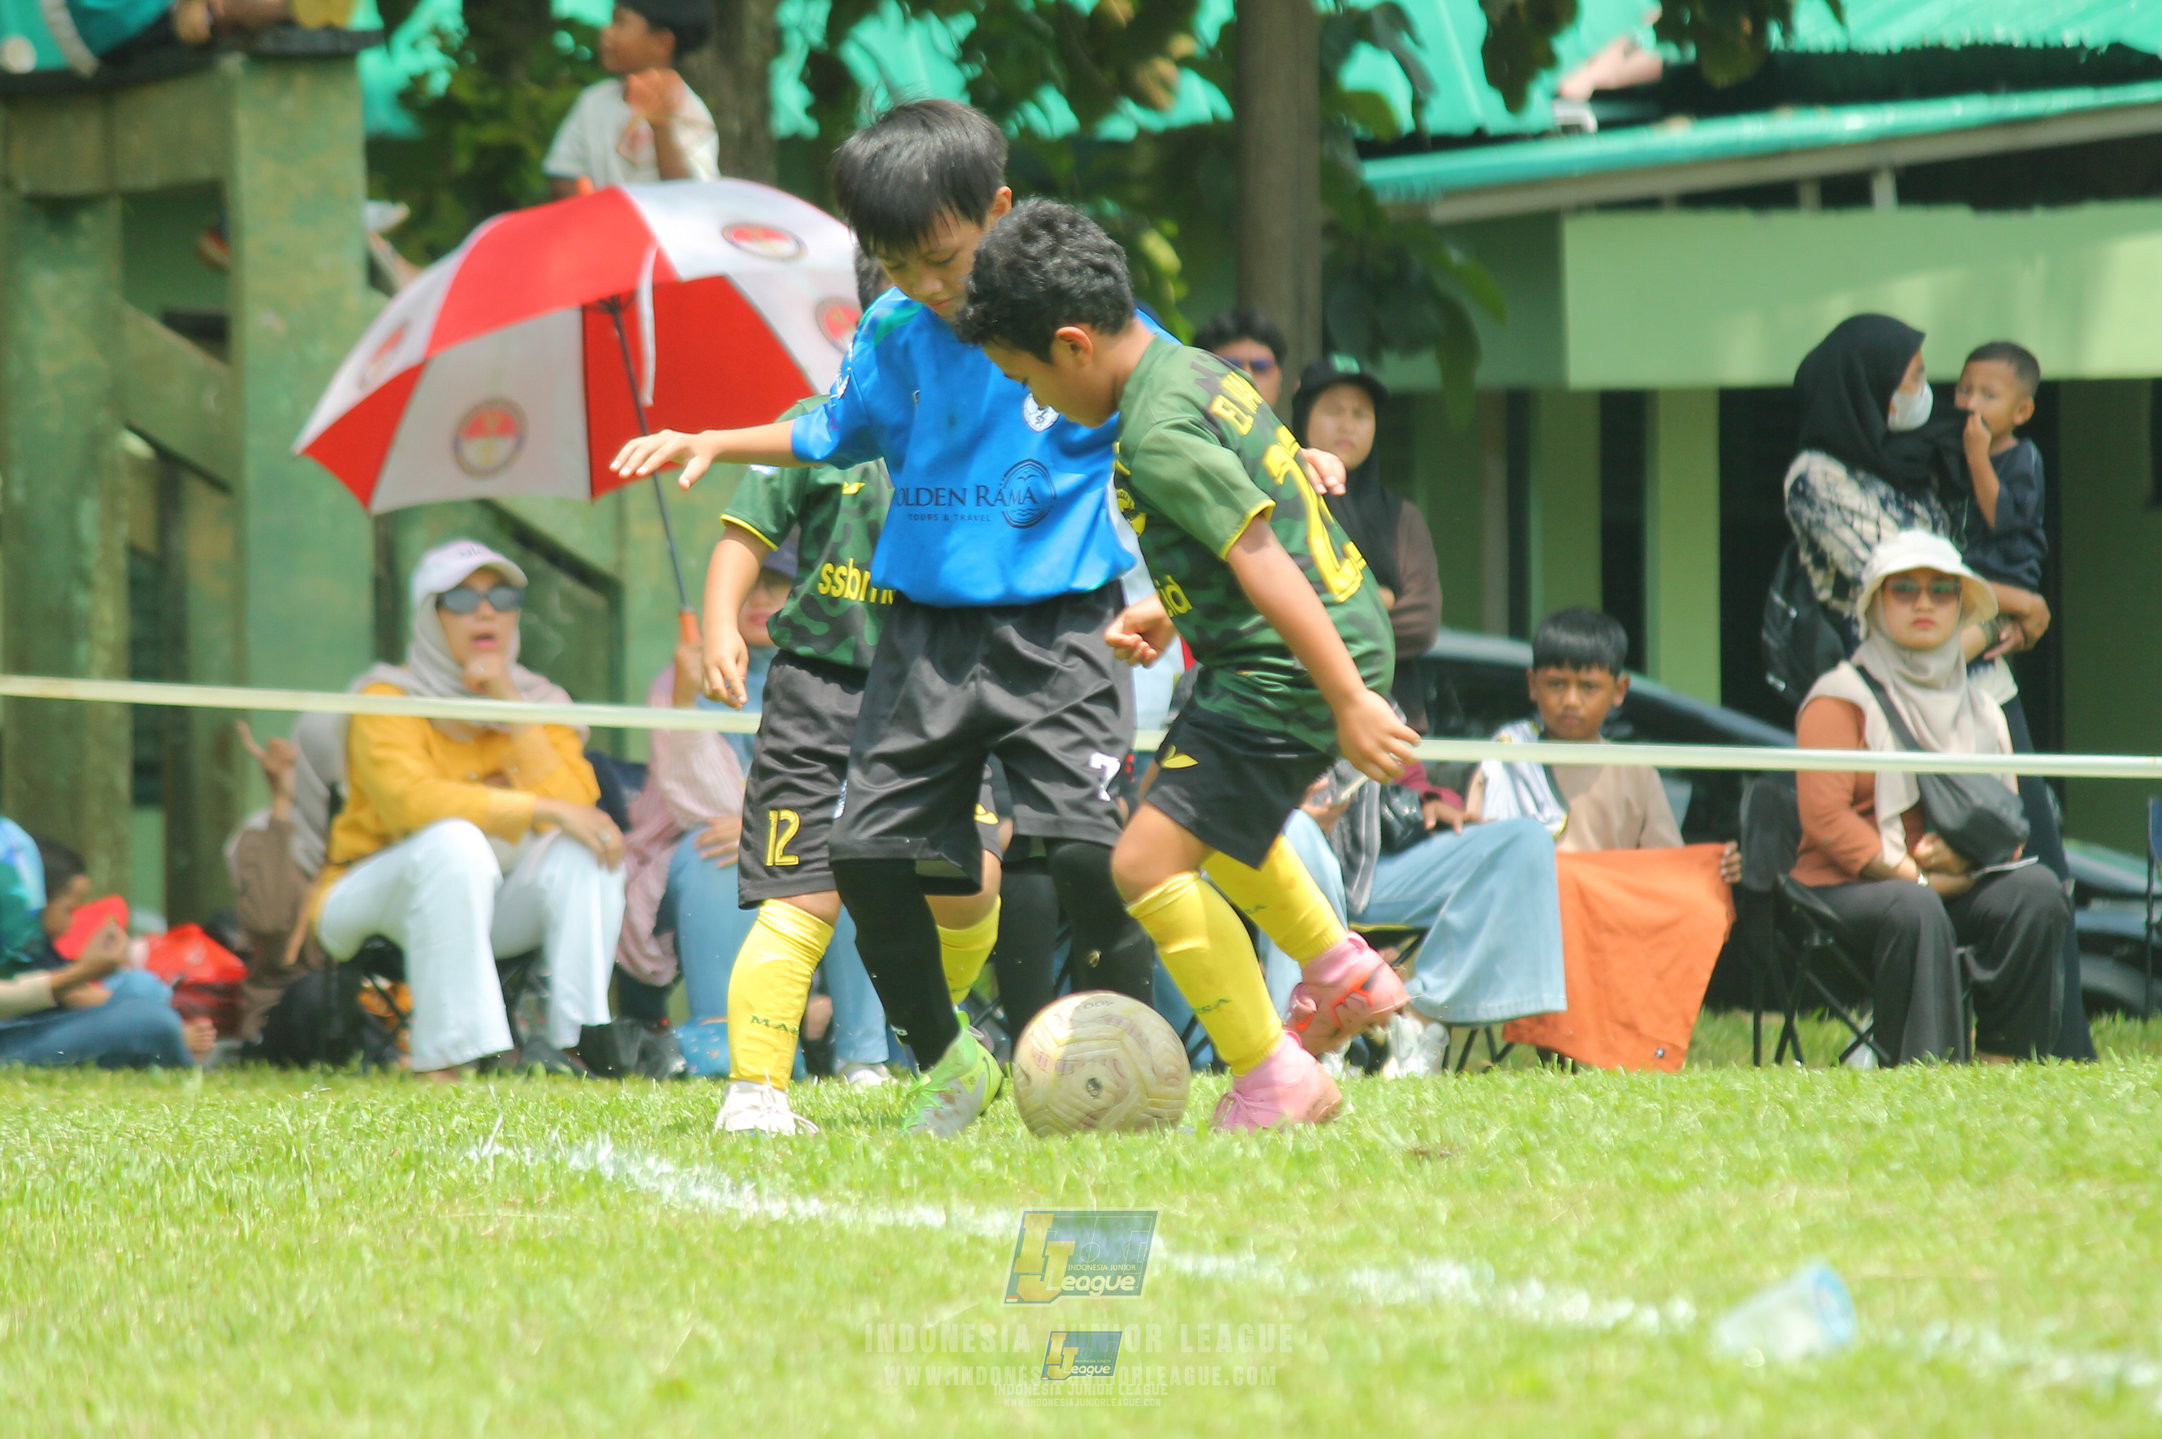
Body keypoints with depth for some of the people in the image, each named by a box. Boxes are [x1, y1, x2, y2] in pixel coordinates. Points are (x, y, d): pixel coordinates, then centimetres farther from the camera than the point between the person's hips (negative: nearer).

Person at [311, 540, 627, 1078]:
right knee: (453, 841, -35)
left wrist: (510, 706, -17)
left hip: (486, 906, 5)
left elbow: (577, 805, -12)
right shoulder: (388, 703, -10)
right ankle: (444, 1060, -41)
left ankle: (580, 1041, -27)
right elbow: (411, 800, -30)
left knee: (583, 852, -20)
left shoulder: (539, 702, 6)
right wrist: (545, 810, -33)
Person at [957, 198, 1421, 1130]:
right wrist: (1167, 612, 17)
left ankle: (1275, 1080, -9)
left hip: (1287, 670, -11)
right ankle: (1340, 968, 39)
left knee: (1150, 862, -13)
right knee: (1191, 804, 33)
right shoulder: (1195, 371, 9)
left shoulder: (1159, 436, -22)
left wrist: (1350, 702, -29)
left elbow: (1260, 557, -27)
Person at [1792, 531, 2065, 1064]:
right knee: (1914, 910, -38)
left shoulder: (1980, 710, 20)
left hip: (1955, 886, 5)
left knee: (2036, 890, -24)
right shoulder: (1842, 697, 1)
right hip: (1847, 889, -5)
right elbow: (1824, 816, -10)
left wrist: (1964, 853, -8)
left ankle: (2002, 1061, -25)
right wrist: (1911, 875, -17)